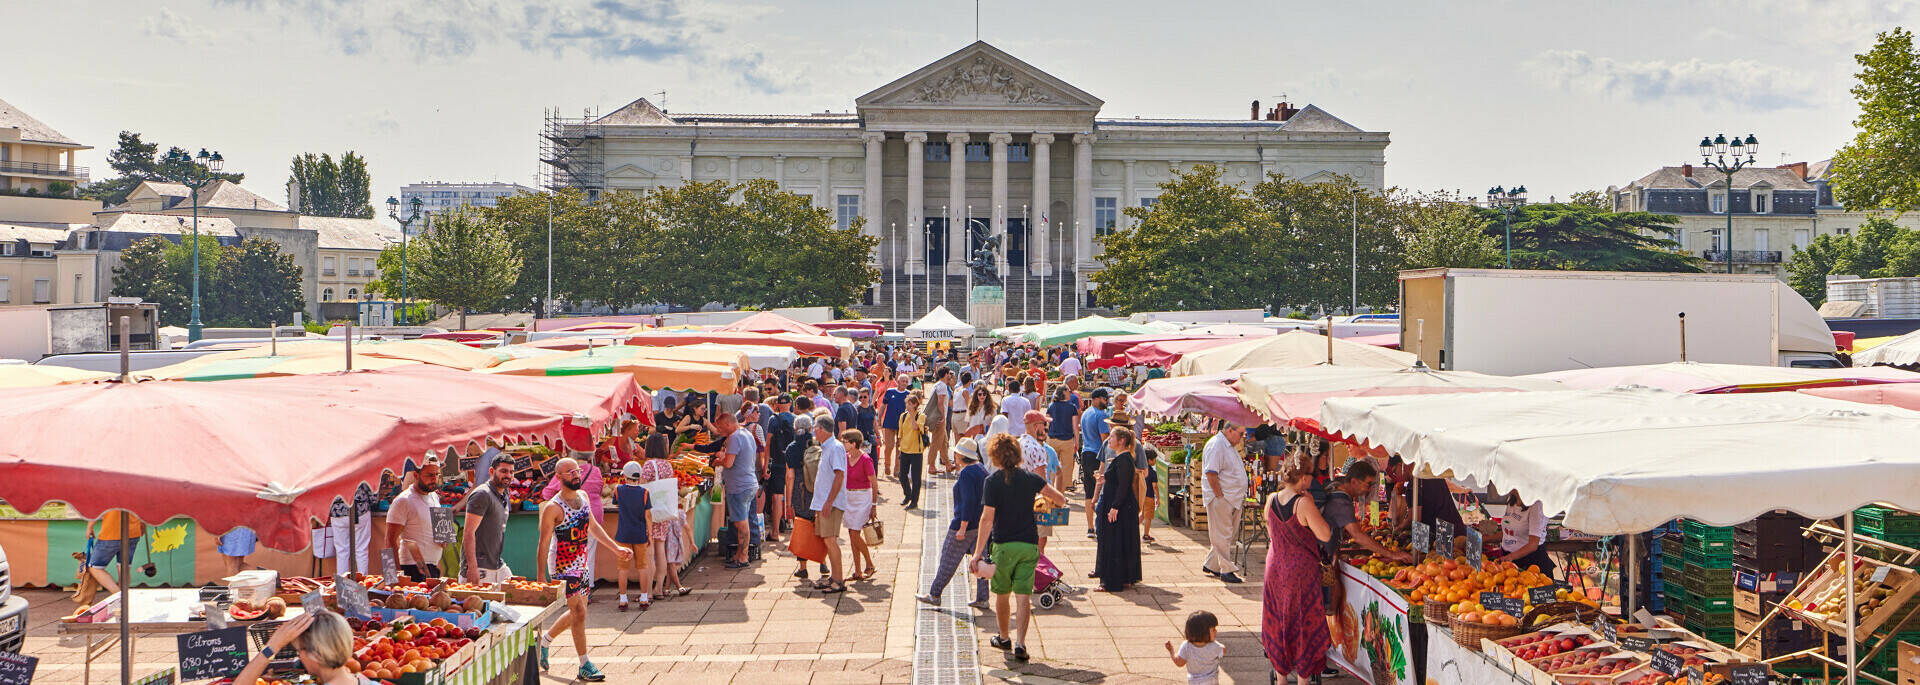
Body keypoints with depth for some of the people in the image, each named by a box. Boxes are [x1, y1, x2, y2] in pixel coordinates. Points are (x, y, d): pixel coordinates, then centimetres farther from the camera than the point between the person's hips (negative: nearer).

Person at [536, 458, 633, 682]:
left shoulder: (583, 496, 5)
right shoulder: (552, 508, -17)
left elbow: (593, 526, 18)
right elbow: (543, 543, -13)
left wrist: (616, 548, 16)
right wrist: (541, 577, -15)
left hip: (582, 564, 8)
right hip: (563, 566, -8)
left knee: (577, 612, 16)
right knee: (579, 613, -10)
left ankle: (544, 640, 39)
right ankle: (585, 667, -3)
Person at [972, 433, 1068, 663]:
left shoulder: (993, 481, -8)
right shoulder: (1030, 478, 2)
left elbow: (987, 519, -12)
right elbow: (1060, 500, 4)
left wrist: (978, 551, -9)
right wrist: (1046, 501, 26)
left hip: (1004, 545, -2)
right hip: (1029, 544, 2)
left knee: (1002, 594, 16)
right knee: (1023, 596, 0)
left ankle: (1004, 637, 30)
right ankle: (1020, 643, -12)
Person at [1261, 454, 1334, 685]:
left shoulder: (1271, 500, -2)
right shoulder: (1303, 503, -21)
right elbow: (1325, 535, -16)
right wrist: (1312, 505, -9)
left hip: (1275, 568, 6)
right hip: (1301, 570, -6)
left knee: (1279, 621, 16)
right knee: (1303, 623, 6)